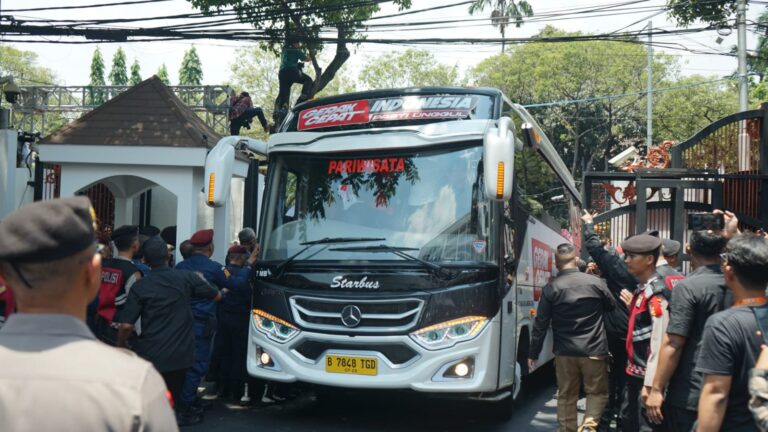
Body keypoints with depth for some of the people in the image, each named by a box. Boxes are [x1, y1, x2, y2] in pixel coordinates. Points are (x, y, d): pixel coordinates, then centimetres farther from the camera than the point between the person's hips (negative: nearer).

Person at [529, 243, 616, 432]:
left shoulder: (551, 288, -6)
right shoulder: (596, 282, -5)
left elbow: (540, 325, -4)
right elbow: (613, 308, 12)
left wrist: (533, 353, 5)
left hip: (565, 352, 0)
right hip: (594, 350, 0)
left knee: (566, 396, 12)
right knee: (597, 391, 13)